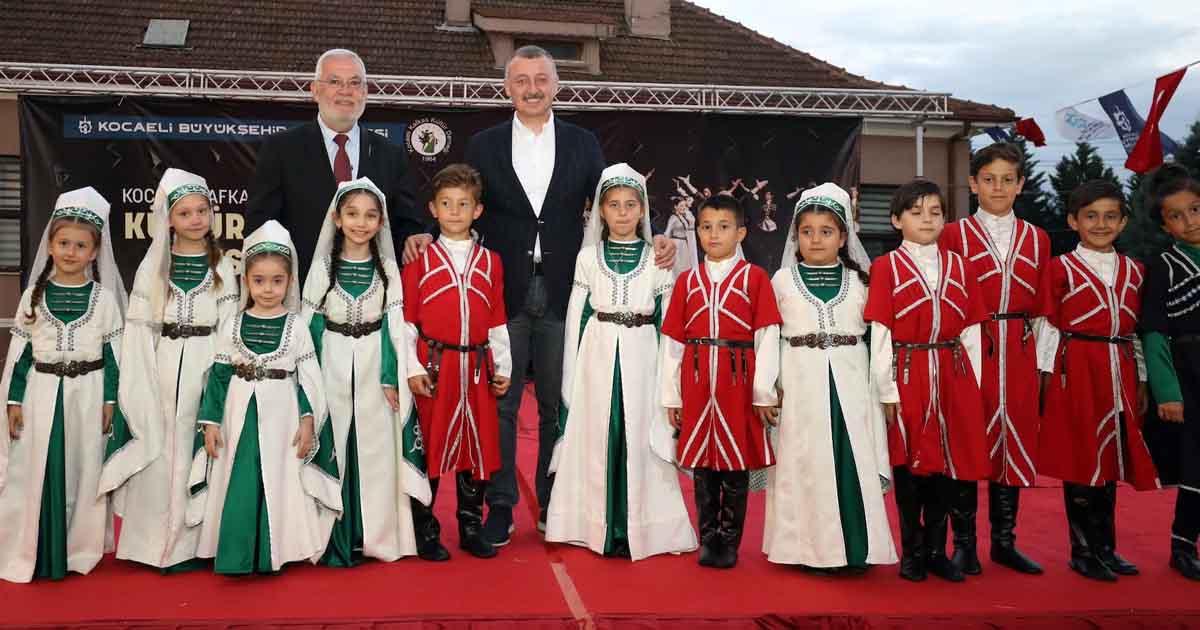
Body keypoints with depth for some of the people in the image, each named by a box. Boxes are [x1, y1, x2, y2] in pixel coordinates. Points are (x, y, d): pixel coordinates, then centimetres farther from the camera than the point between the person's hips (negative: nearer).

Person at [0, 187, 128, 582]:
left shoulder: (104, 296, -1)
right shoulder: (35, 294, 3)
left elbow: (113, 353, 1)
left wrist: (110, 401, -2)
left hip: (87, 394, -1)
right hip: (42, 393, 1)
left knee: (83, 472, 7)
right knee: (35, 472, 3)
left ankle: (78, 549, 19)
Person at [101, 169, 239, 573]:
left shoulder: (222, 268, 5)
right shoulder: (153, 267, 5)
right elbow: (139, 331, 2)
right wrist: (136, 393, -3)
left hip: (207, 368, 0)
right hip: (162, 369, 0)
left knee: (197, 451, 3)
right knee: (157, 452, 2)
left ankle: (191, 543, 13)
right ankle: (155, 542, 13)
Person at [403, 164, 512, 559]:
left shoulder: (490, 262, 9)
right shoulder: (419, 260, 1)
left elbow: (497, 321, 11)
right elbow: (407, 320, -1)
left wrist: (503, 368, 6)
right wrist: (412, 369, -9)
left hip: (477, 367, 3)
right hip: (433, 365, -3)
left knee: (478, 445, 8)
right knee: (429, 447, 3)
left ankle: (471, 528, 22)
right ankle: (425, 532, 17)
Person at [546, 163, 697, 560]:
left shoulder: (656, 259, 6)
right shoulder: (588, 256, 6)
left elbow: (666, 321, 7)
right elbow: (576, 317, 6)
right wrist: (571, 378, 3)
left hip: (641, 358, 0)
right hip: (597, 356, 0)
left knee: (639, 440, 0)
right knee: (596, 440, 2)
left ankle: (637, 528, 9)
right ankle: (598, 527, 12)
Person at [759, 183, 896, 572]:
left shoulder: (859, 281, 9)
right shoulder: (782, 280, 5)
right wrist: (764, 388, -1)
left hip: (849, 383, 1)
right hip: (801, 384, -1)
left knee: (853, 462, 0)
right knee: (805, 465, 0)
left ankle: (853, 545, 11)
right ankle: (811, 545, 9)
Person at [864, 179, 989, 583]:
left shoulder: (958, 266, 10)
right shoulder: (886, 267, -1)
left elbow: (971, 331, 8)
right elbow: (880, 333, -6)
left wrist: (973, 385, 3)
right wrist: (886, 390, -11)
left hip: (952, 377, 3)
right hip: (908, 375, -3)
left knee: (948, 462, 7)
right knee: (909, 463, 4)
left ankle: (936, 550, 21)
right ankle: (912, 551, 18)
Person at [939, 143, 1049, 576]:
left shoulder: (1037, 239, 10)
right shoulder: (954, 235, 1)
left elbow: (1041, 308, 12)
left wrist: (1040, 360, 6)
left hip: (1018, 355, 3)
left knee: (1014, 442, 8)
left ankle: (1004, 542, 20)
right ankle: (964, 543, 12)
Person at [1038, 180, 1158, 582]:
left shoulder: (1133, 271, 12)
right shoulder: (1061, 268, -1)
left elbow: (1136, 331, 14)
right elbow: (1049, 327, -3)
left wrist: (1141, 382, 12)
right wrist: (1048, 378, -7)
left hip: (1119, 372, 5)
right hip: (1076, 370, -5)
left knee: (1111, 457, 11)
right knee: (1079, 458, 0)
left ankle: (1106, 547, 22)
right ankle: (1083, 551, 10)